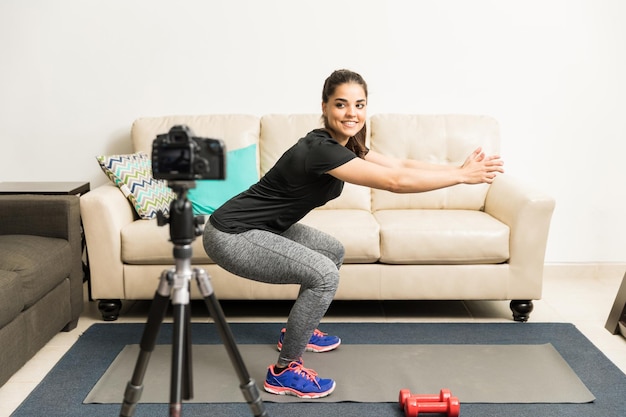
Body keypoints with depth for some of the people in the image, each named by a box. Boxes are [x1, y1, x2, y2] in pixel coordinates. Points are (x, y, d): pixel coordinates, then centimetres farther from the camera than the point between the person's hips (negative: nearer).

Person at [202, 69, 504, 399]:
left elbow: (400, 165, 2)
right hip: (231, 236, -10)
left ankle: (296, 332, 33)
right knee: (323, 274, -18)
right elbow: (396, 181, -27)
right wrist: (462, 176, -20)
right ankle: (283, 372, -4)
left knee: (332, 252, 19)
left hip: (262, 227, 10)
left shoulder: (345, 143, 3)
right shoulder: (321, 149, -26)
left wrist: (460, 169, -6)